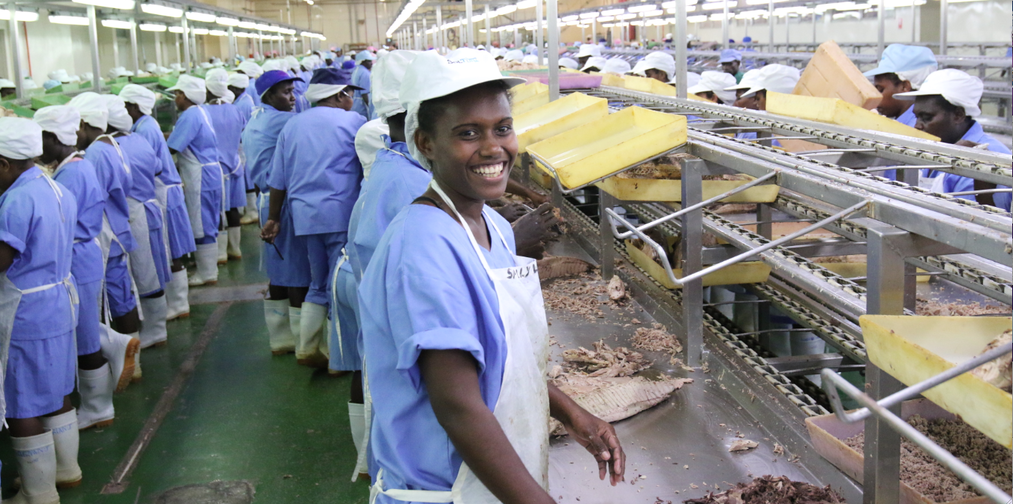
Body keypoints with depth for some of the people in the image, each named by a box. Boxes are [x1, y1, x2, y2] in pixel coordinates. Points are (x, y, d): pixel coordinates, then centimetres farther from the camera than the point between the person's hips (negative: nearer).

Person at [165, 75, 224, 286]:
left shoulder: (189, 116, -17)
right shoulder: (201, 111, 12)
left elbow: (171, 148, -20)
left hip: (200, 177, -10)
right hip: (211, 172, 10)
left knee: (201, 226, -1)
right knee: (207, 224, 16)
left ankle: (207, 273, 7)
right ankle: (209, 268, 25)